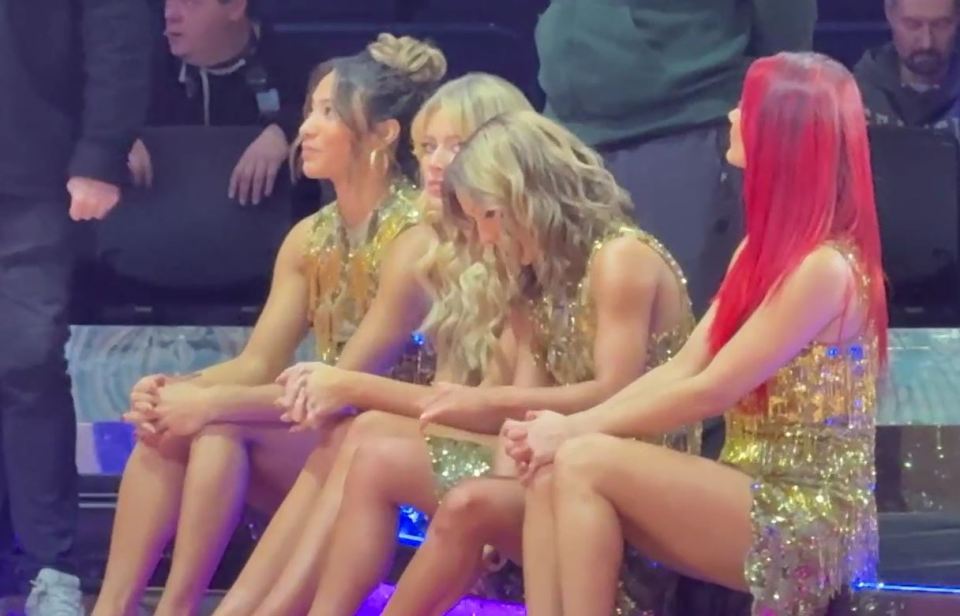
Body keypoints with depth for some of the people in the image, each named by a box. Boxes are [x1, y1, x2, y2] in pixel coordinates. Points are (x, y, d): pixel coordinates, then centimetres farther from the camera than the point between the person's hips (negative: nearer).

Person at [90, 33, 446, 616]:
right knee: (167, 422, -16)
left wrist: (208, 404, -23)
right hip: (323, 435, 7)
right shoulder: (310, 238, 9)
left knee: (219, 427, -27)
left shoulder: (415, 238, -16)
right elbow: (257, 364, 5)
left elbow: (347, 386, -19)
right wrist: (175, 391, -16)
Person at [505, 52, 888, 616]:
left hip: (811, 518, -8)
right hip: (754, 494, 8)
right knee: (551, 472, -10)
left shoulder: (824, 267, -18)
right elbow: (684, 368, 7)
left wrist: (577, 429, -10)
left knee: (583, 463, -20)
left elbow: (711, 391, -18)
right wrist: (570, 426, -6)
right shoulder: (768, 246, 11)